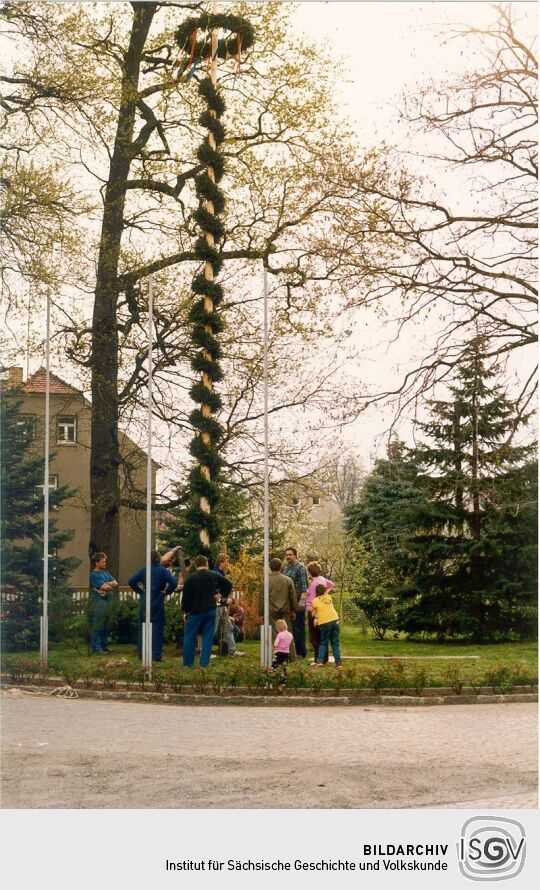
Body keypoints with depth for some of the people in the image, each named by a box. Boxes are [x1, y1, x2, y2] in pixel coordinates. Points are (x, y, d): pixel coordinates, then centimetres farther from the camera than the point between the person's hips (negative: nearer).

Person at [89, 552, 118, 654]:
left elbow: (115, 583, 8)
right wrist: (111, 585, 2)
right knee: (98, 626, -6)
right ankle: (96, 648, -4)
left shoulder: (106, 572, 17)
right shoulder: (94, 574, -8)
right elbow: (105, 587, -16)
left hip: (108, 601, 8)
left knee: (106, 625, 13)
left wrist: (107, 584, -9)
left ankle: (104, 646, 20)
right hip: (100, 601, -8)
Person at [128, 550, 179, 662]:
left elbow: (131, 581, 0)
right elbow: (173, 583, -19)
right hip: (158, 602, -3)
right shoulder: (163, 570, -6)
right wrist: (166, 592, -5)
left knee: (143, 628, 11)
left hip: (145, 602, 3)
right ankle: (156, 655, 1)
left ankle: (142, 653, 15)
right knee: (157, 628, 2)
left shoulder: (144, 570, 4)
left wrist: (140, 591, 7)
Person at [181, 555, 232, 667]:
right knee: (208, 637, 7)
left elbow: (186, 596, -5)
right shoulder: (214, 576, 1)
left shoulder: (190, 578, -7)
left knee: (189, 636, 6)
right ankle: (204, 663, 4)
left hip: (195, 611, -3)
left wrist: (185, 611, 5)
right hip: (211, 611, 3)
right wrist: (221, 594, 10)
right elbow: (228, 584, 3)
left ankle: (188, 663, 5)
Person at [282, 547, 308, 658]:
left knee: (298, 627, -4)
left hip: (297, 602, -8)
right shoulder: (286, 568, 16)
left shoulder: (301, 568, -7)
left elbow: (304, 586, -14)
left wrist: (302, 600, -22)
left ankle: (301, 652, 1)